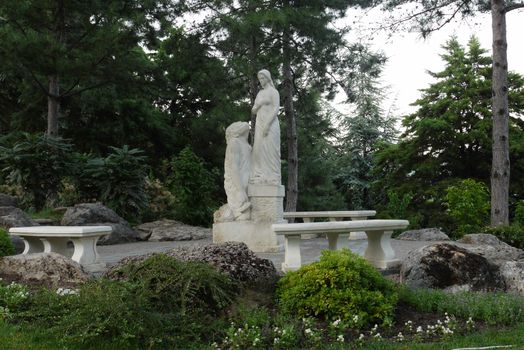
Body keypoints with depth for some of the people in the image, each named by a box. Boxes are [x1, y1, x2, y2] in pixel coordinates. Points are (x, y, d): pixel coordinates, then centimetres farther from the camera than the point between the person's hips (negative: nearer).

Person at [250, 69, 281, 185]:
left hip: (270, 124, -7)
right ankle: (260, 178, -2)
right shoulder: (260, 93, 20)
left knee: (270, 150, -12)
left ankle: (271, 179, -12)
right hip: (260, 125, 7)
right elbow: (253, 111, 18)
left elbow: (276, 109, -13)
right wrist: (258, 105, -6)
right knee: (259, 151, 0)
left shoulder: (274, 91, -2)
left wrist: (267, 125, -21)